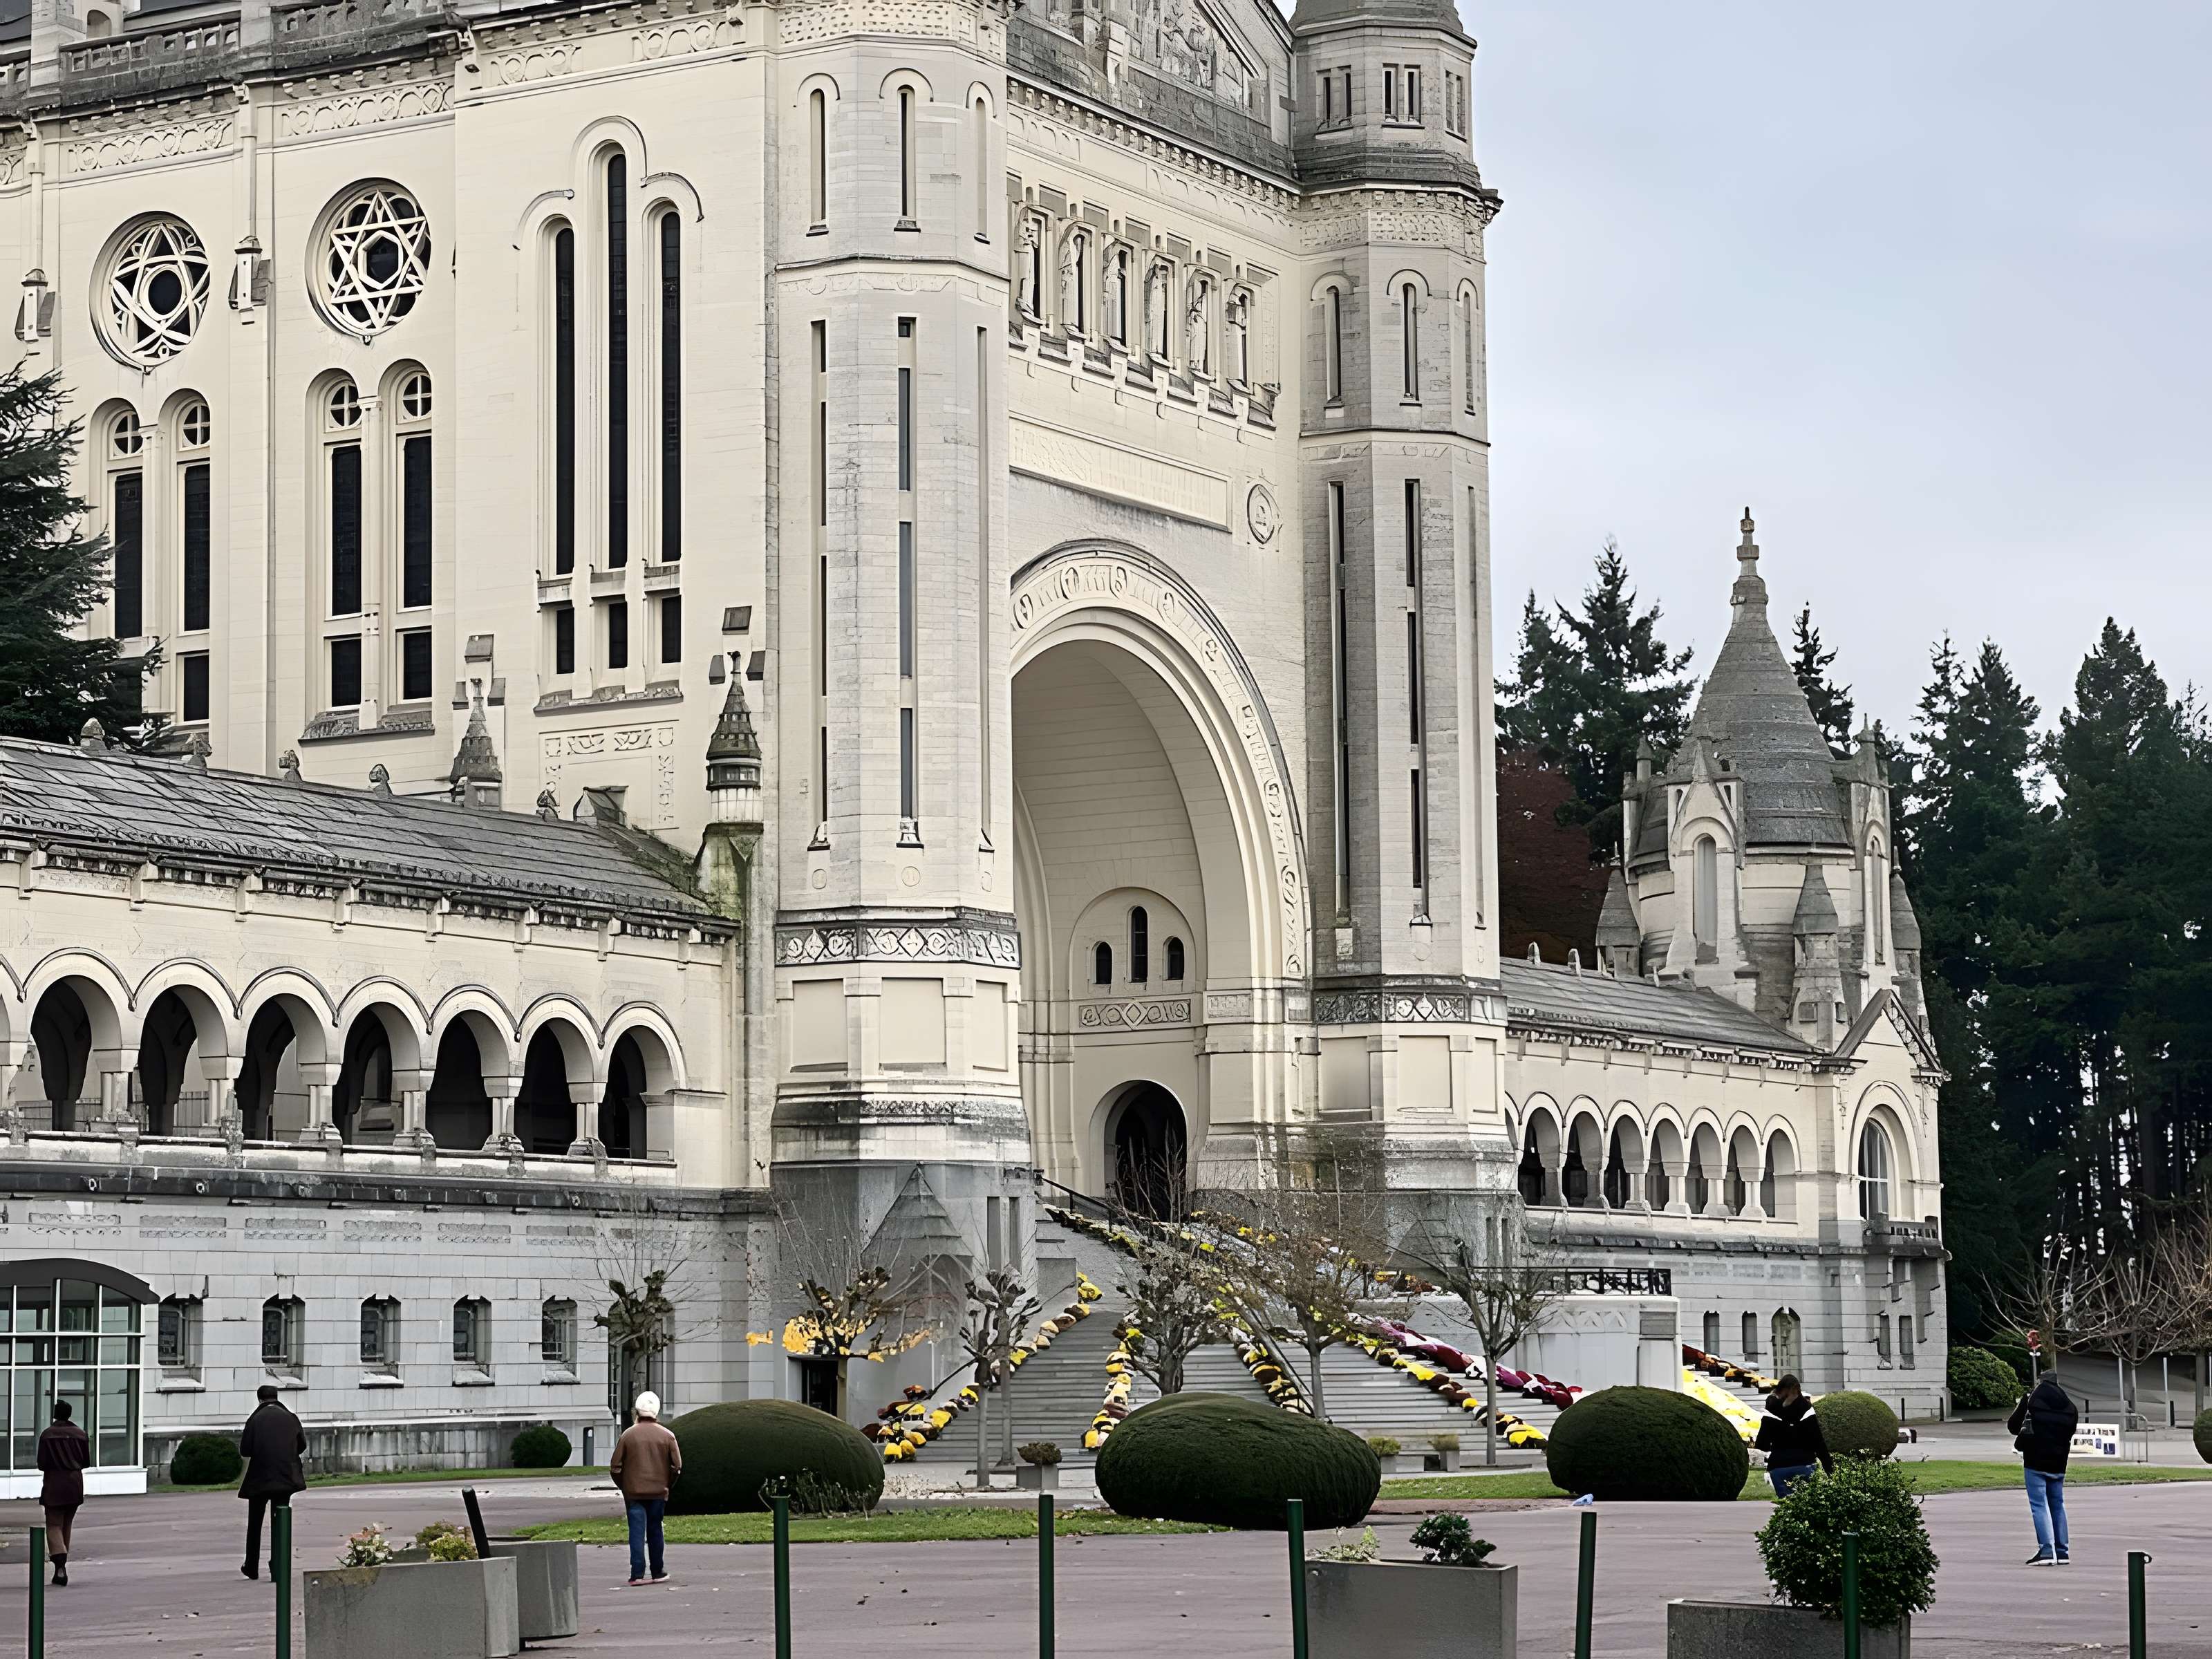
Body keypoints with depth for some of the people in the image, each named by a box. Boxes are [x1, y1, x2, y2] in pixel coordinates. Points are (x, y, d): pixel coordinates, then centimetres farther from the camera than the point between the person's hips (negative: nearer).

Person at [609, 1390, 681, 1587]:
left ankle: (637, 1575, -9)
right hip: (658, 1492, 1)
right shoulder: (667, 1436, -2)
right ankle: (658, 1573, 19)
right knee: (655, 1531, 13)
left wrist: (624, 1486, 12)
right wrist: (667, 1485, 13)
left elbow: (615, 1467, -2)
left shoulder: (629, 1435, -4)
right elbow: (677, 1466, -1)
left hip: (633, 1492, -1)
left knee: (637, 1532, -2)